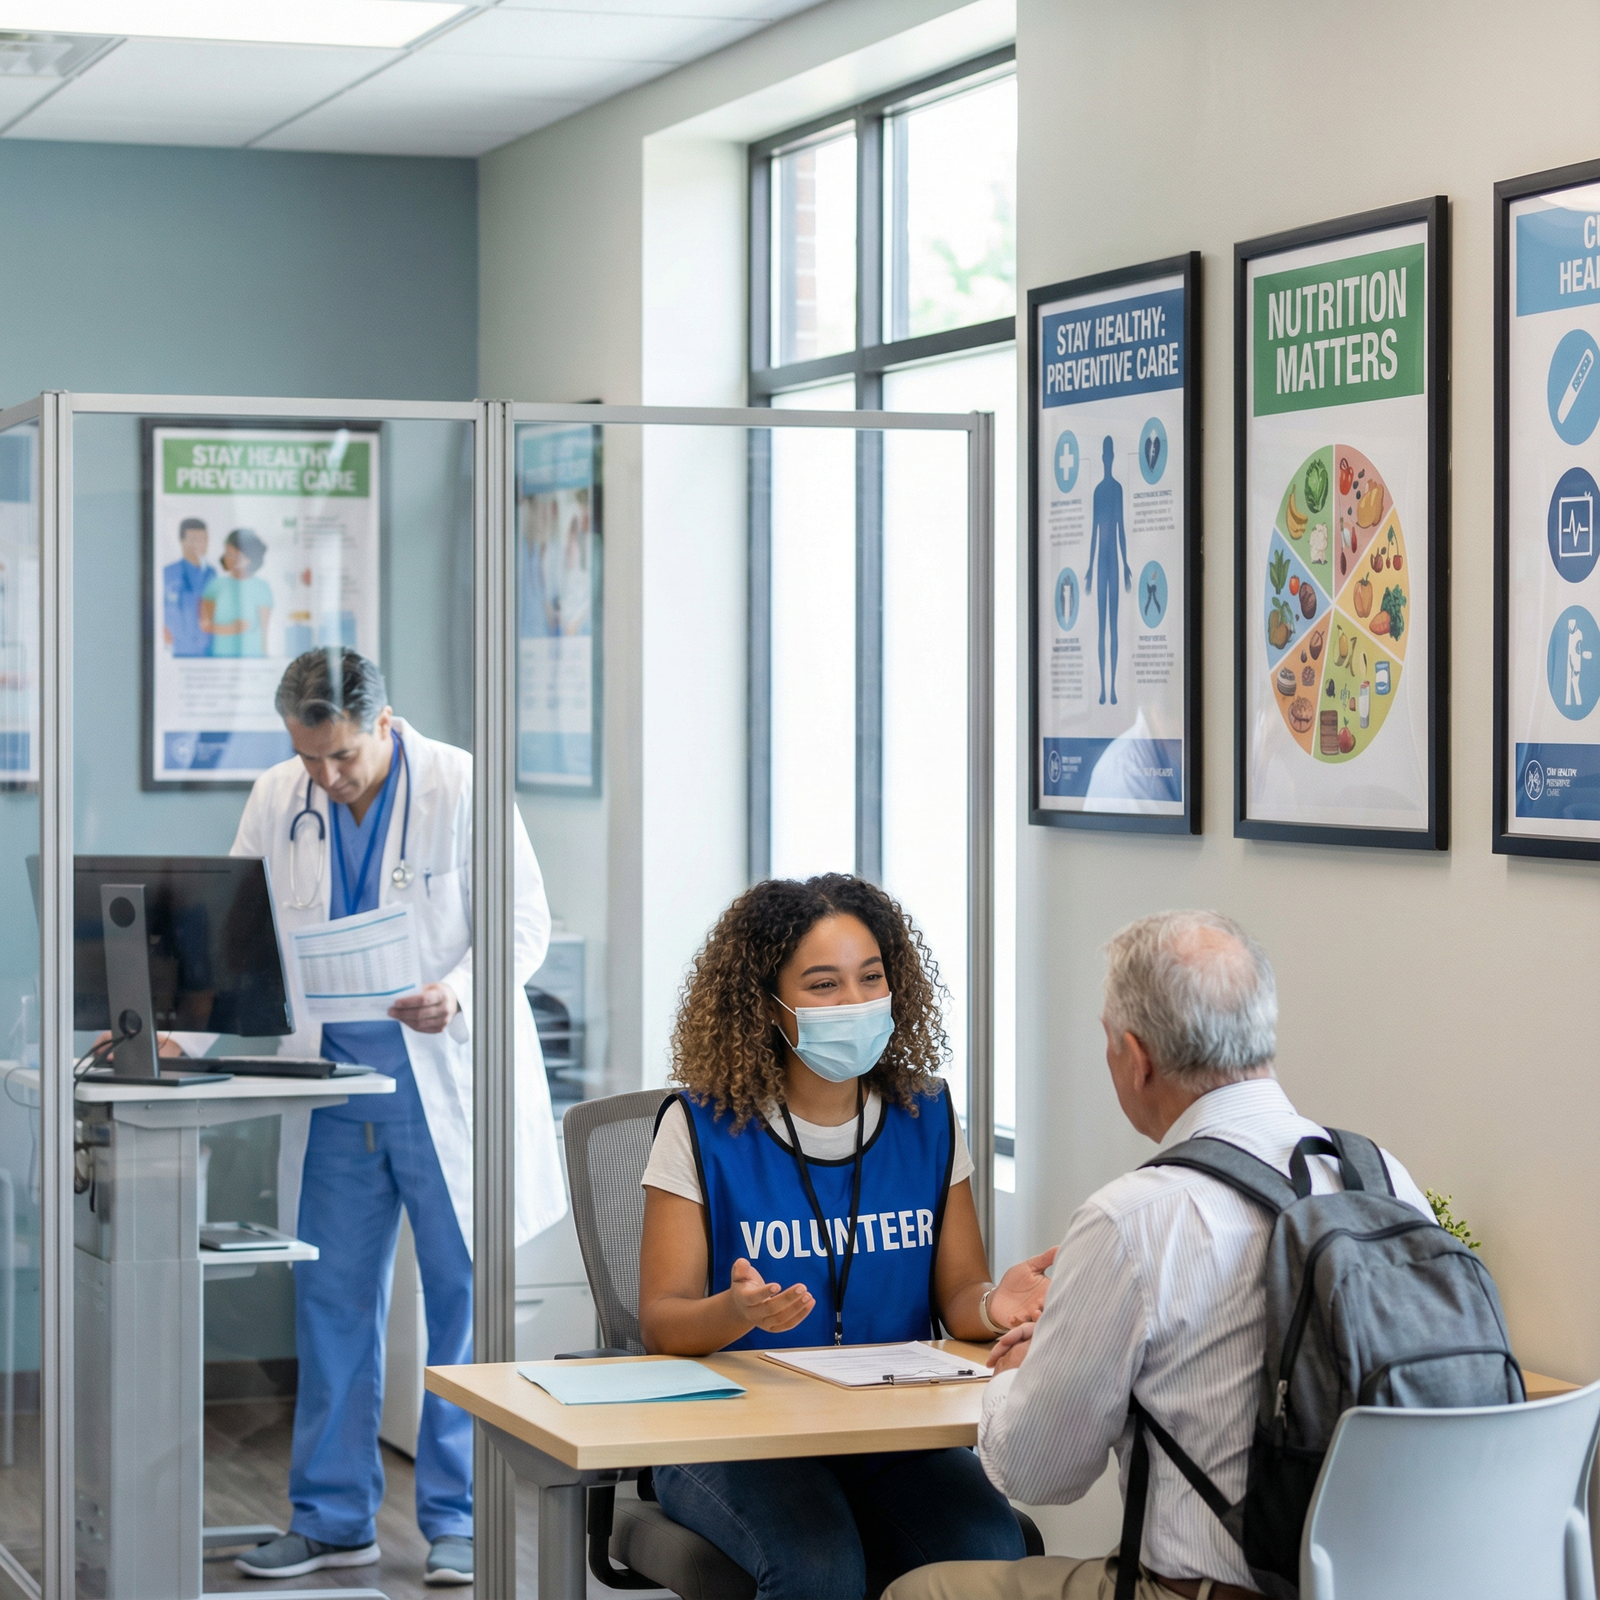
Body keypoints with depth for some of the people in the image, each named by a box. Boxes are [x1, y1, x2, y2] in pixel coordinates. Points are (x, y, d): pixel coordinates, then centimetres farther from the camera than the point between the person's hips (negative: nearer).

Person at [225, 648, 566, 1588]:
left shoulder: (462, 787, -9)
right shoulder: (276, 802, 4)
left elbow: (525, 926, -8)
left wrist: (457, 997, -26)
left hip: (445, 1080, -4)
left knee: (465, 1298, 2)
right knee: (331, 1299, 7)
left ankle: (460, 1521, 11)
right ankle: (334, 1520, 17)